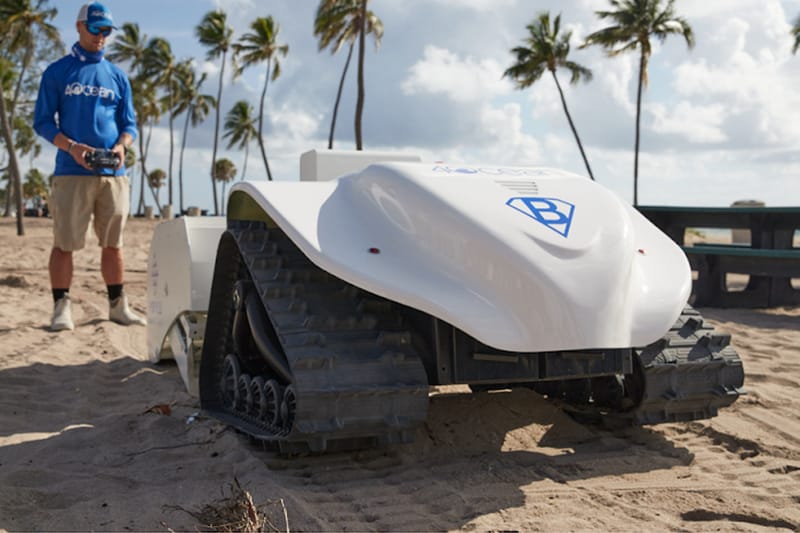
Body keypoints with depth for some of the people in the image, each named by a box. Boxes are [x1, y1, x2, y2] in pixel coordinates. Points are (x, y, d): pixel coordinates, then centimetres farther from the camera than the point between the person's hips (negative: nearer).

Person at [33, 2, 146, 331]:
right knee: (64, 243, -3)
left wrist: (121, 145, -9)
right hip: (71, 173, -3)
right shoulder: (57, 72, 6)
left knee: (113, 243, 7)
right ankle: (61, 308, 3)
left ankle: (118, 306, 15)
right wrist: (71, 146, -15)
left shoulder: (117, 76, 15)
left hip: (113, 174, 3)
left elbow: (129, 124, 14)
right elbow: (42, 121, 2)